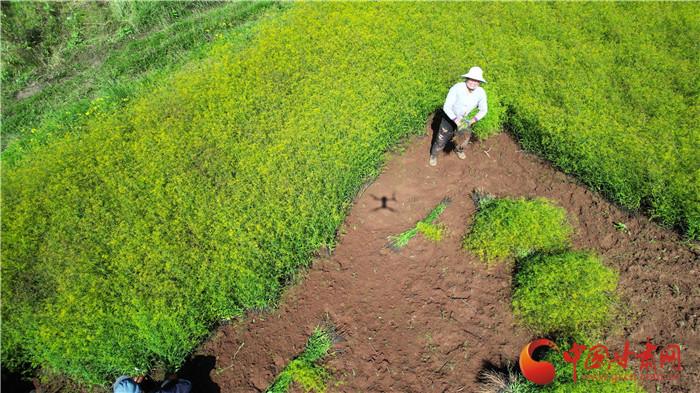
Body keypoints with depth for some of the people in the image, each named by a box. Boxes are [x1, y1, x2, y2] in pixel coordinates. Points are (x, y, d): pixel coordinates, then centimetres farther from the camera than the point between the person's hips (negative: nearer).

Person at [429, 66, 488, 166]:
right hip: (450, 116, -4)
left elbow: (483, 110, -9)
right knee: (441, 140, 6)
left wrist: (472, 121, -23)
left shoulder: (481, 93, -23)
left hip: (465, 118, 4)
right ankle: (433, 154, 37)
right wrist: (457, 121, -40)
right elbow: (446, 107, -32)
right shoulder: (457, 88, -34)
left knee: (464, 138, 24)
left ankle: (459, 149, 59)